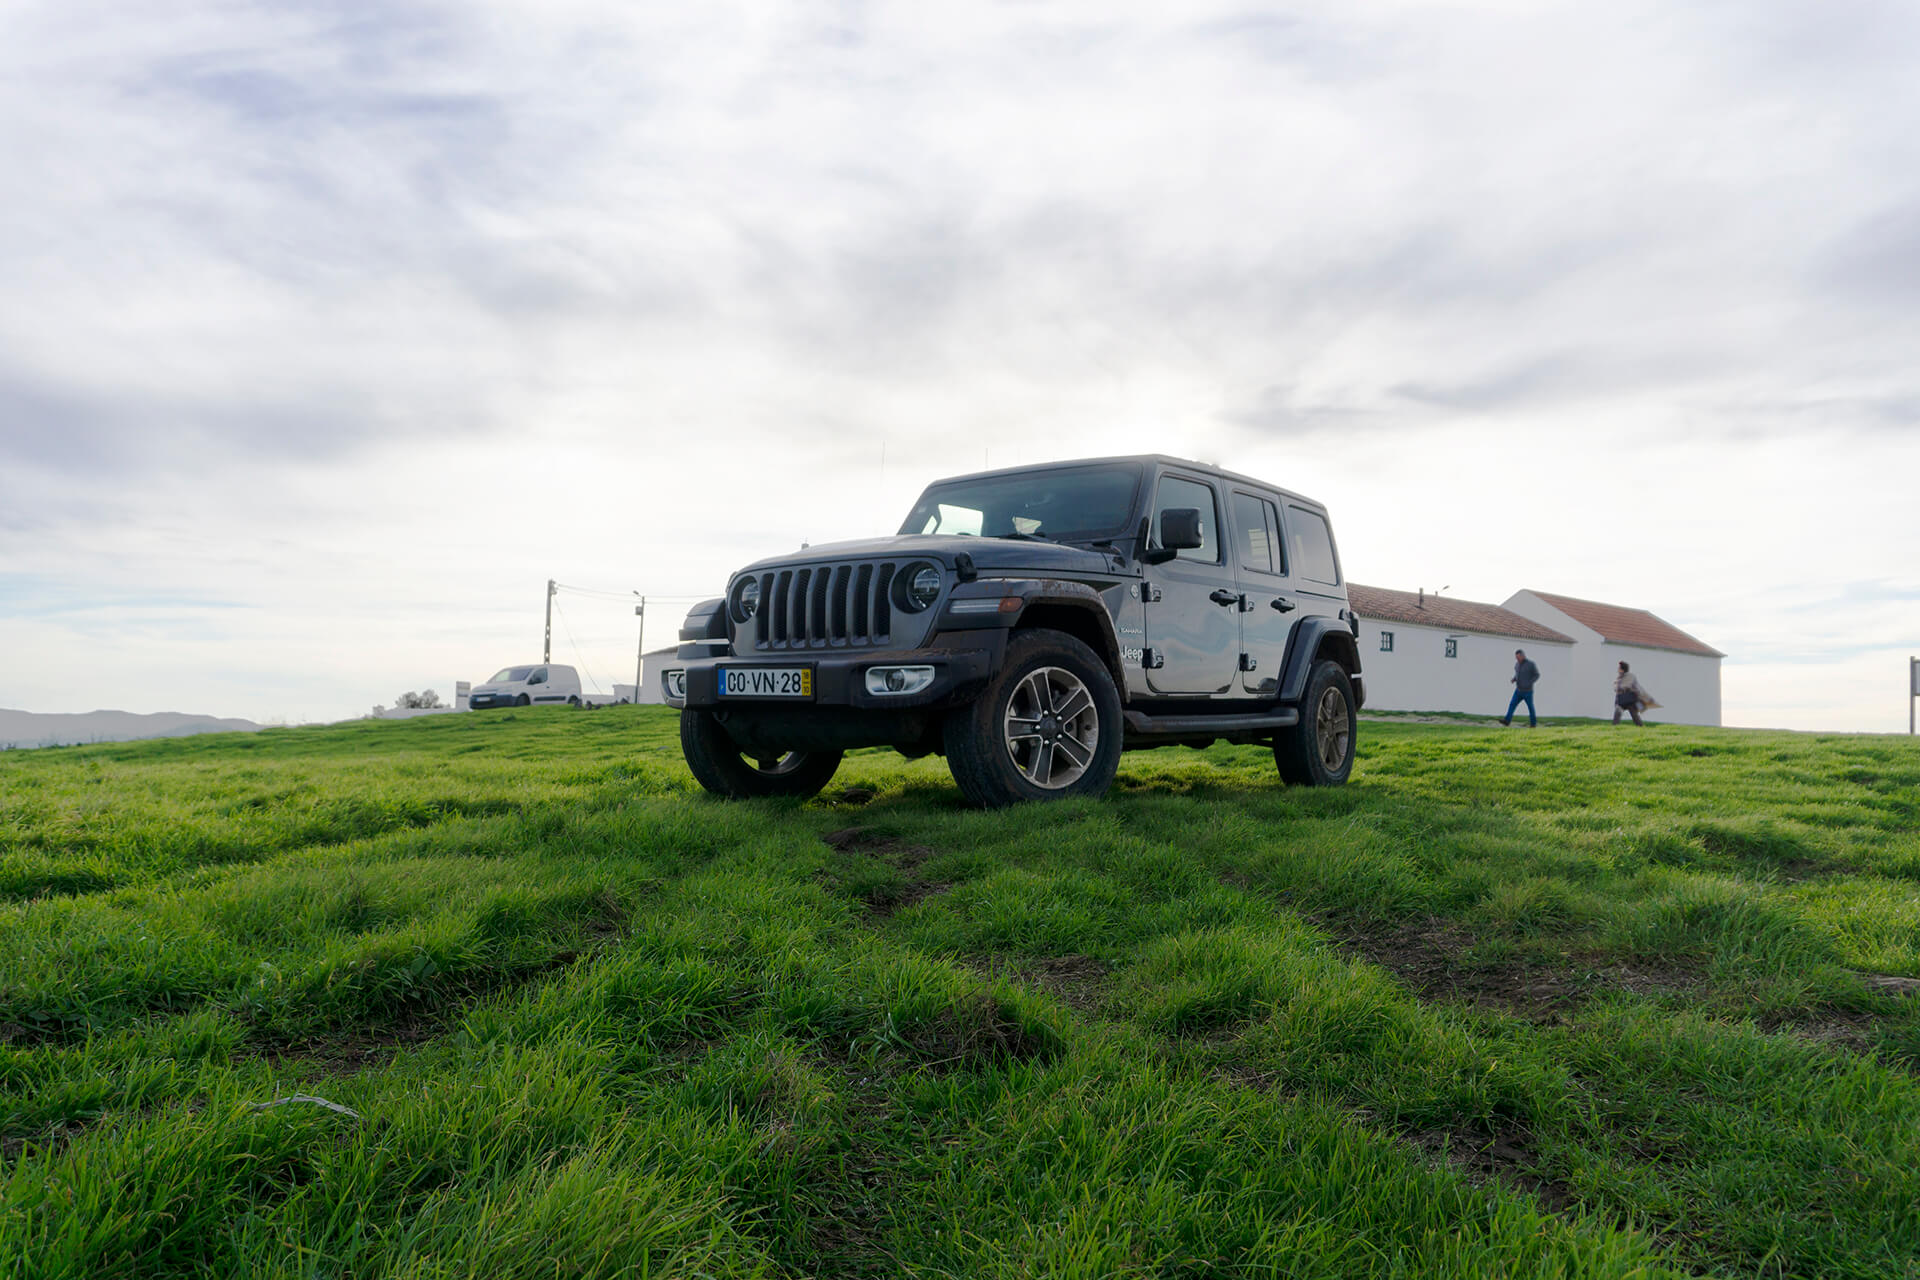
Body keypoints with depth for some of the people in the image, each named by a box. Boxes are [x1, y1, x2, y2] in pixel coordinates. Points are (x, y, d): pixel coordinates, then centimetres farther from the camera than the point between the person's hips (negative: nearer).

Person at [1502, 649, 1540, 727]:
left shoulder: (1530, 663, -15)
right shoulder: (1517, 664, 4)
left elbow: (1537, 675, -8)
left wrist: (1529, 684, -20)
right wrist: (1513, 680, -2)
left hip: (1528, 691, -6)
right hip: (1519, 690, 6)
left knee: (1530, 707, 8)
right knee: (1512, 705, -7)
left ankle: (1533, 723, 24)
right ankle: (1507, 720, -15)